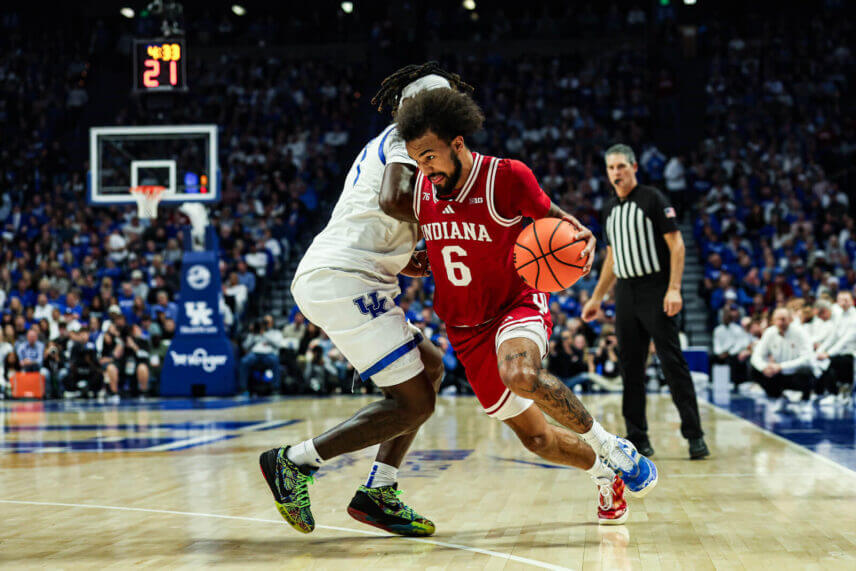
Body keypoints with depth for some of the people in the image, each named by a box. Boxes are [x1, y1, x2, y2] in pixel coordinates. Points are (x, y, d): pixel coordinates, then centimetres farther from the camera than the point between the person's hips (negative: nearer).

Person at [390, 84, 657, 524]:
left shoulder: (507, 177, -18)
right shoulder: (419, 190, -5)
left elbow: (550, 215, -3)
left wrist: (583, 236, -23)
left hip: (518, 306, -5)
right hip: (465, 330, 5)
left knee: (520, 375, -39)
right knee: (535, 437, 7)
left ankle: (606, 444, -18)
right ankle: (603, 472, 35)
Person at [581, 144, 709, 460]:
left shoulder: (653, 199, -4)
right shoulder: (611, 210, 16)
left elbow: (676, 244, -9)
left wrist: (674, 289, -19)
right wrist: (596, 298, 20)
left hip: (655, 290, -6)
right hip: (625, 292, 7)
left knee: (673, 362, -9)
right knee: (631, 367, 6)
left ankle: (694, 435, -5)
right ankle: (637, 439, 11)